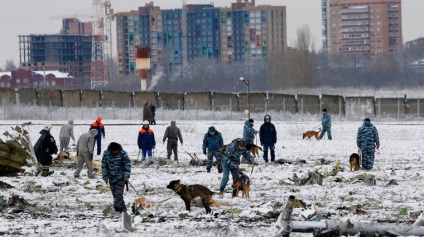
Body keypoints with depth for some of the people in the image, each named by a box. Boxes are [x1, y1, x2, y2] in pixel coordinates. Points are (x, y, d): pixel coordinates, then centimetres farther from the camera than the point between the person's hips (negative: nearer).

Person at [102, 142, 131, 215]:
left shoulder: (122, 153, -10)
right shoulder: (106, 154, -3)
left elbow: (127, 164, -4)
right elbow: (104, 166, 6)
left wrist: (126, 176, -10)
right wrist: (105, 177, 4)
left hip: (121, 178, -4)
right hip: (112, 178, 4)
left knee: (118, 194, -13)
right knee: (115, 194, 7)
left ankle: (118, 208, -13)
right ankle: (122, 209, 17)